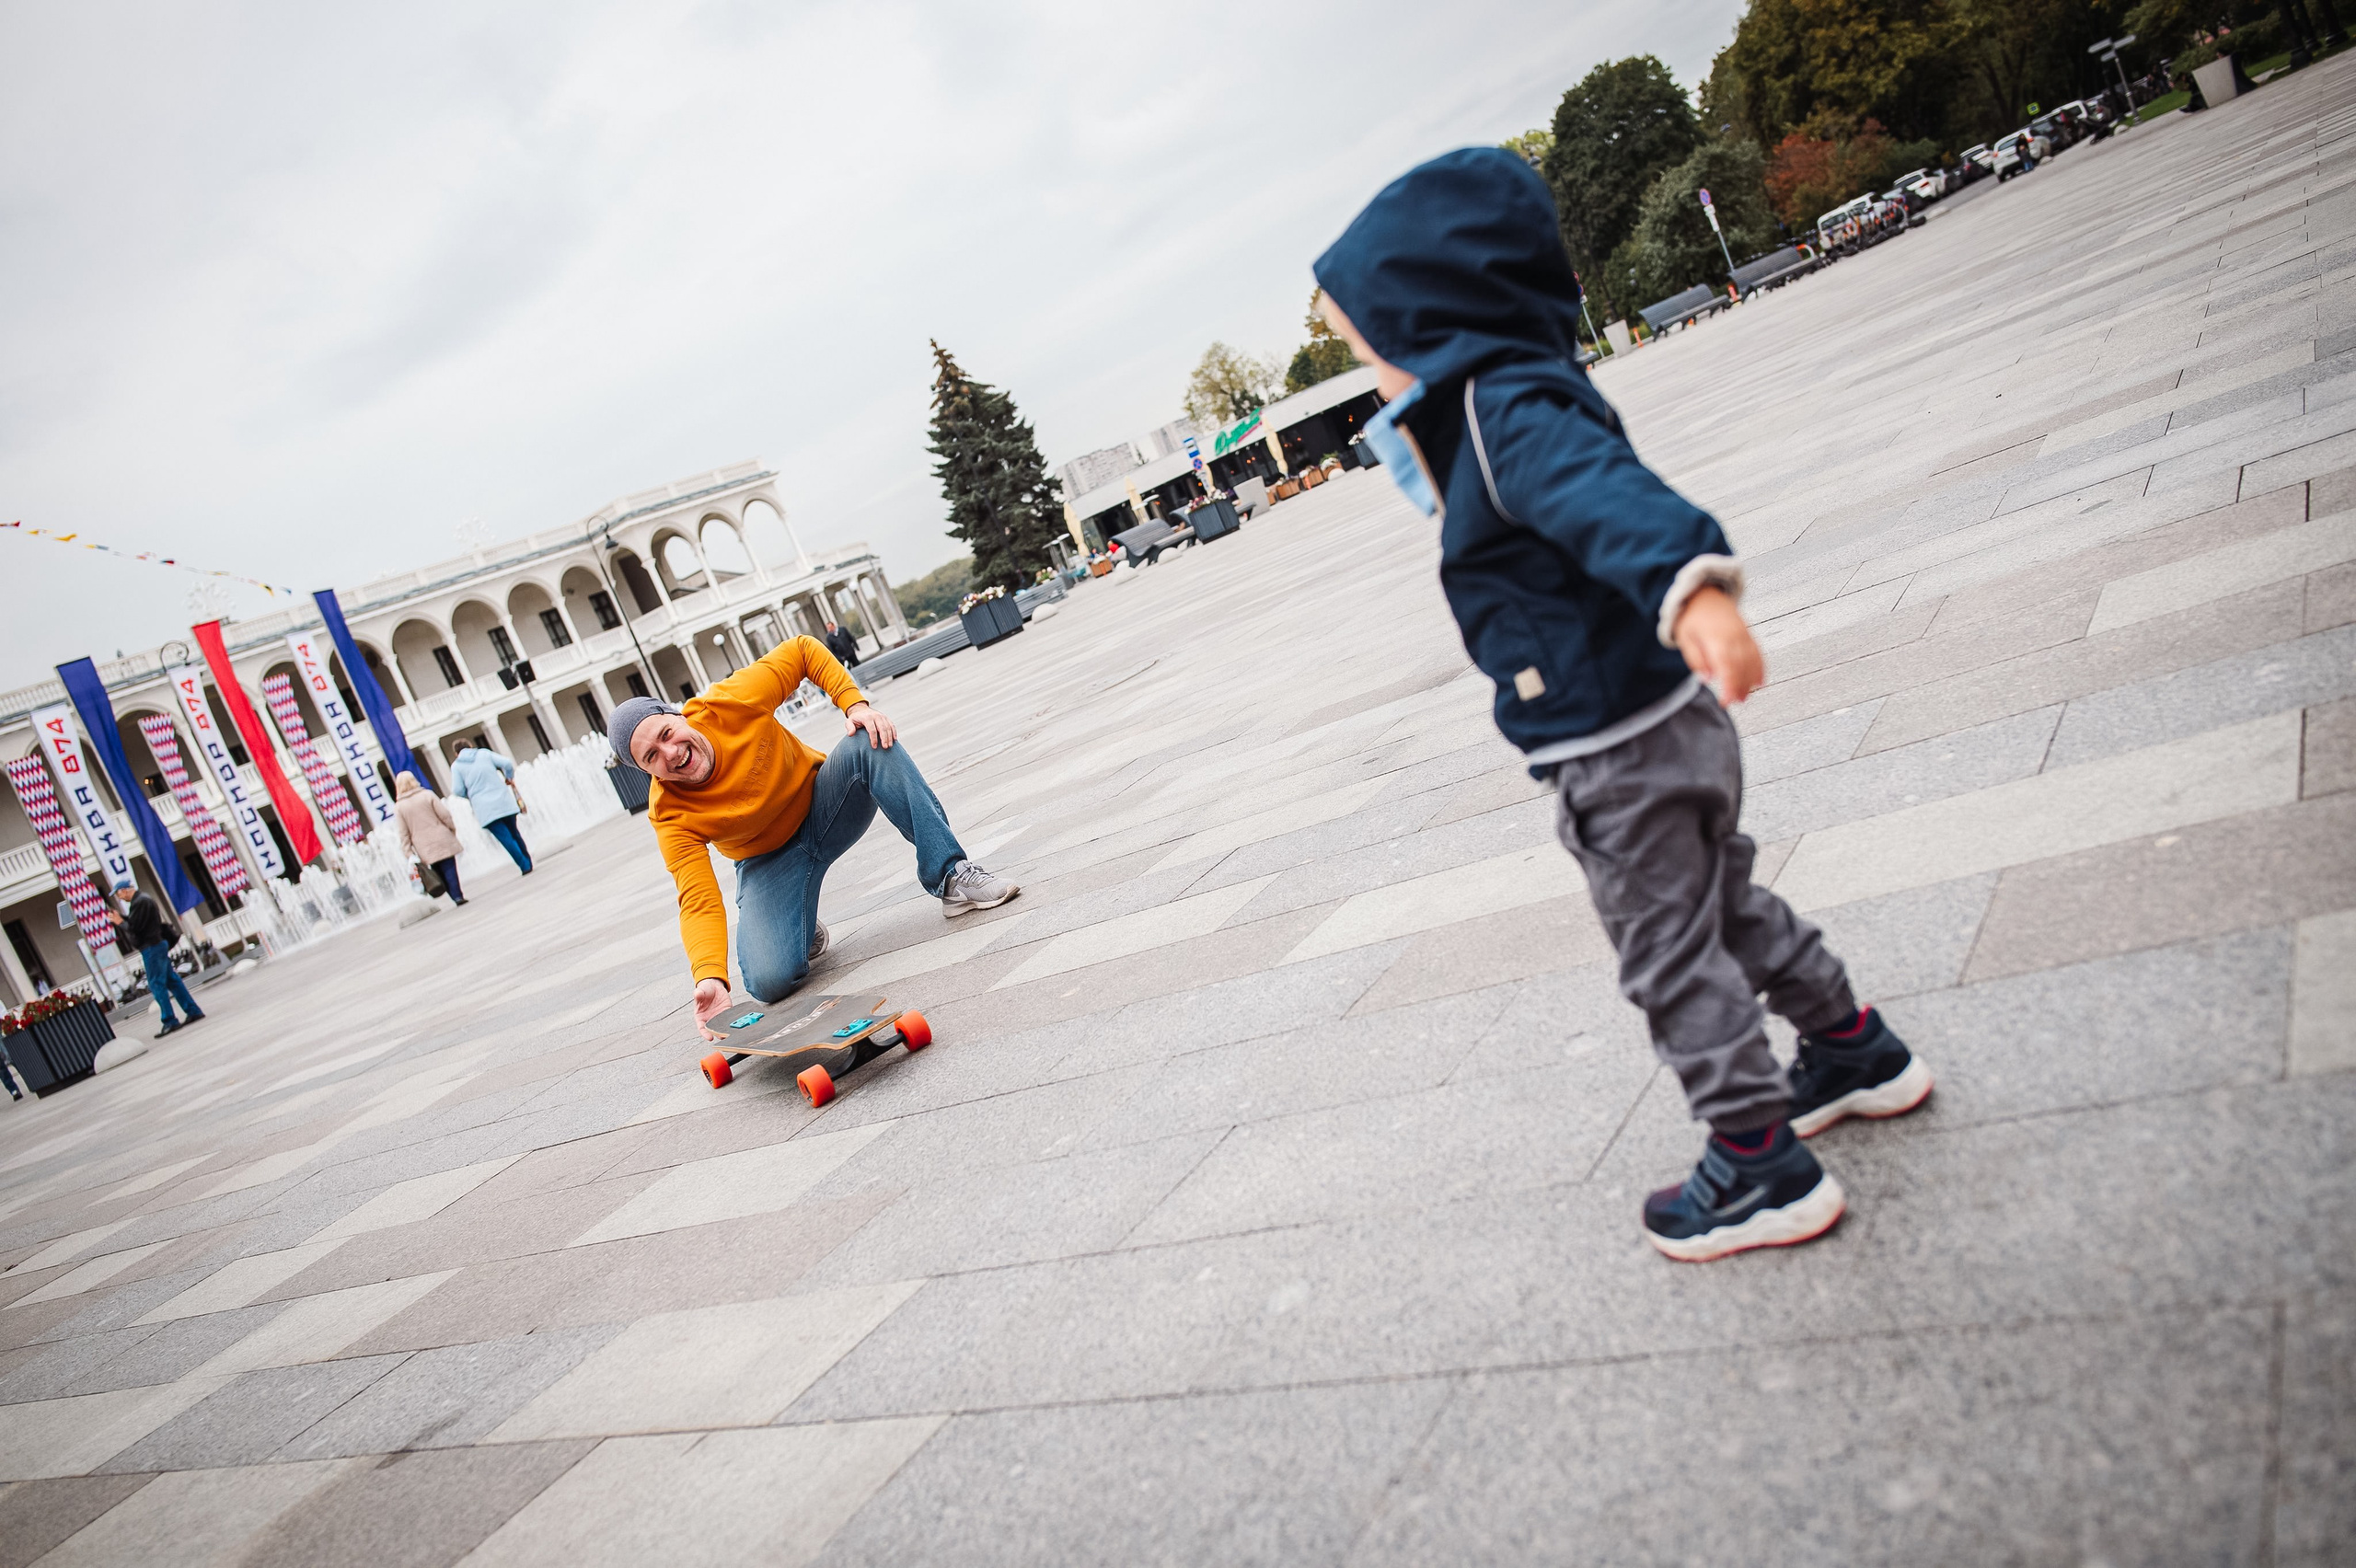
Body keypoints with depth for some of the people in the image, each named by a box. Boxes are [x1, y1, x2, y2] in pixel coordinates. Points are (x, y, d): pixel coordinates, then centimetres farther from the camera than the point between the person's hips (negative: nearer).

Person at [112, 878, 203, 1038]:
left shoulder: (139, 902, -15)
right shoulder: (143, 899, 16)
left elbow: (133, 927, -18)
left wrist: (121, 922, -2)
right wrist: (122, 918, 8)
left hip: (151, 947, -10)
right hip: (158, 943, 10)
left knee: (157, 985, -7)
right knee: (172, 980, 12)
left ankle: (170, 1022, -7)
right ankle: (194, 1011, 13)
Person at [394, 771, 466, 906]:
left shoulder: (398, 807, 1)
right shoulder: (427, 795, -3)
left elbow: (404, 833, 0)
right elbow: (444, 815, -6)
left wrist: (409, 853, 2)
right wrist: (453, 829, 10)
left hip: (425, 848, 1)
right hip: (442, 840, -1)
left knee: (440, 873, 9)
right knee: (449, 870, 1)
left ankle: (457, 898, 7)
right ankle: (458, 897, -3)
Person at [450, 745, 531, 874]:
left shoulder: (456, 766, 2)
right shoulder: (484, 753, 7)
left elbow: (458, 790, -5)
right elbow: (507, 763, -1)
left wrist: (470, 795, 16)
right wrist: (509, 778, 18)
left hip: (485, 808, -3)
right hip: (504, 801, 3)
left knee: (505, 838, -2)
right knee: (514, 832, 18)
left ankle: (525, 866, -7)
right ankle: (528, 862, 18)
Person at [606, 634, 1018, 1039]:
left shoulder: (728, 703, -23)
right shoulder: (671, 817, -25)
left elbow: (803, 651, -10)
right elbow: (698, 902, -30)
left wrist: (856, 704, -24)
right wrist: (710, 977, -47)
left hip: (823, 803, 2)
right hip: (769, 862, -1)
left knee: (870, 742, -31)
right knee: (769, 981, -28)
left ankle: (952, 878, -24)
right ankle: (804, 932, 11)